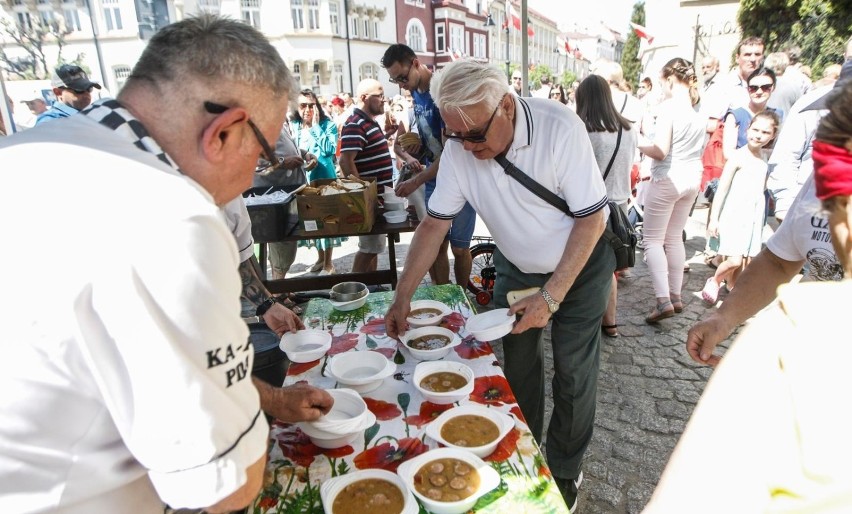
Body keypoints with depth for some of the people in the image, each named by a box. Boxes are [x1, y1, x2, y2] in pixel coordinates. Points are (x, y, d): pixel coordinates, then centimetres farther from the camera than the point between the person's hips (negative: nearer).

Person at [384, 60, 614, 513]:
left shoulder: (560, 129, -29)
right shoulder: (459, 148, -18)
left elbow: (592, 219, -23)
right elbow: (434, 223, -11)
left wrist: (551, 296, -25)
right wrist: (402, 297, -15)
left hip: (579, 264, -3)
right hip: (515, 267, 3)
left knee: (573, 375, 4)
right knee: (518, 369, 10)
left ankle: (565, 472, 28)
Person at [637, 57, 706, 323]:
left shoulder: (668, 106, -16)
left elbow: (660, 151, -20)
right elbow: (697, 146, 14)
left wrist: (638, 141, -5)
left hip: (667, 179, -8)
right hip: (692, 178, 8)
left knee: (653, 239, -1)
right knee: (674, 238, 17)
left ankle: (663, 300, -10)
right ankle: (675, 295, 22)